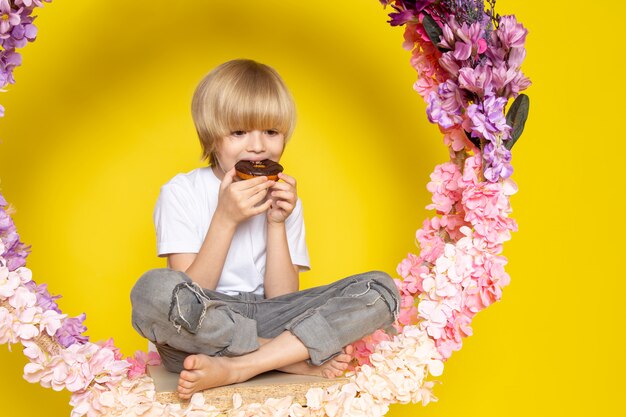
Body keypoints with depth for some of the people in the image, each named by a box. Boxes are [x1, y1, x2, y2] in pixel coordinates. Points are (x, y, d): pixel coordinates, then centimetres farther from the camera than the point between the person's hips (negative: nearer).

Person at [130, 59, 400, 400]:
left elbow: (283, 301, 2)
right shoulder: (181, 193, -1)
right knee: (154, 289, -38)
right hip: (198, 334, -3)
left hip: (267, 321, 4)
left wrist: (276, 223, -8)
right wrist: (225, 218, -16)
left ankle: (234, 368, -24)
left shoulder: (284, 201, 11)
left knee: (379, 288, -15)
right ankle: (304, 358, -21)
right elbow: (190, 296, -9)